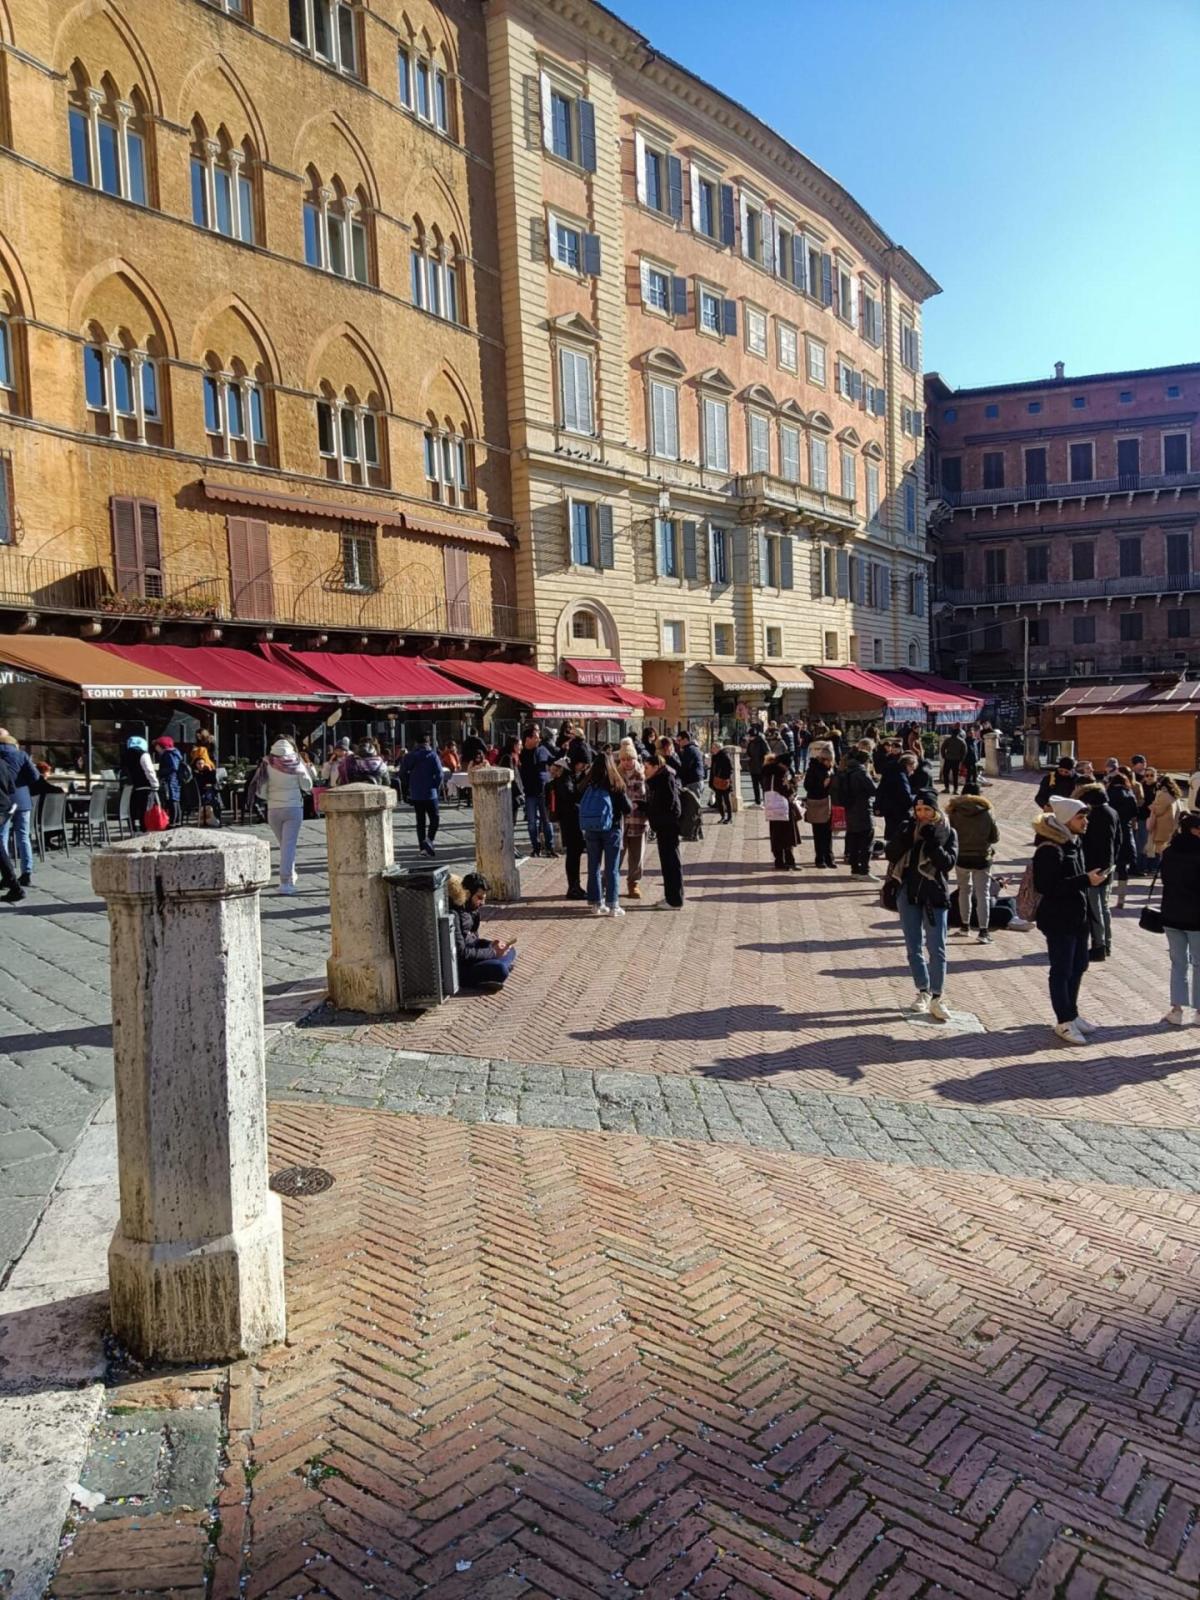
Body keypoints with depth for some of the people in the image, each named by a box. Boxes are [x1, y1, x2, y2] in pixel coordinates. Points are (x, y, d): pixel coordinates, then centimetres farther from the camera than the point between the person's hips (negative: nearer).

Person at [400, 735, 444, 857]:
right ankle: (429, 839, -17)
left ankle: (422, 847, 9)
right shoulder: (432, 755, -8)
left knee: (420, 820, 11)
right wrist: (437, 788, -1)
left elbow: (402, 773, 5)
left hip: (415, 794, 4)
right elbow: (440, 774, -13)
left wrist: (409, 787, 14)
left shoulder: (409, 756, 4)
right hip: (430, 793, -4)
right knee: (434, 818, 5)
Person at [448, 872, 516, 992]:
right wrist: (493, 952, -17)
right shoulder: (453, 914, -23)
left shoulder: (470, 908, 5)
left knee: (509, 951, 13)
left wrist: (490, 944, -4)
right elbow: (461, 953, -23)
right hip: (458, 968, -10)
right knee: (500, 969, -29)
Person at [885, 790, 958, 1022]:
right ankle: (923, 992, 21)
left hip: (934, 896, -3)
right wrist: (908, 835, -18)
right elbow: (891, 854, -6)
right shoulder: (907, 828, 3)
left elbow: (949, 863, -12)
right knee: (914, 947, 9)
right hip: (909, 894, 3)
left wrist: (932, 843, -22)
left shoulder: (947, 832, -2)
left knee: (936, 948, -4)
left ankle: (937, 997, 3)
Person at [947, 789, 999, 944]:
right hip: (982, 858, -1)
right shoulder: (987, 812, -4)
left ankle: (965, 926, 22)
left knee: (964, 890, 19)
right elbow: (995, 837, 1)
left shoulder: (955, 812, -5)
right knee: (983, 894, 0)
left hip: (961, 857, 1)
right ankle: (983, 930, -10)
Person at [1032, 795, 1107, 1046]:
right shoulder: (1049, 849, -21)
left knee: (1078, 966, 18)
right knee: (1062, 971, 2)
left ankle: (1071, 1014, 32)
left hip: (1078, 915, 9)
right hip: (1058, 919, -9)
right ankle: (1064, 1022, 13)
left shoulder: (1075, 842, 8)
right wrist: (1085, 880, -27)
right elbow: (1045, 885, -27)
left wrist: (1092, 877, 5)